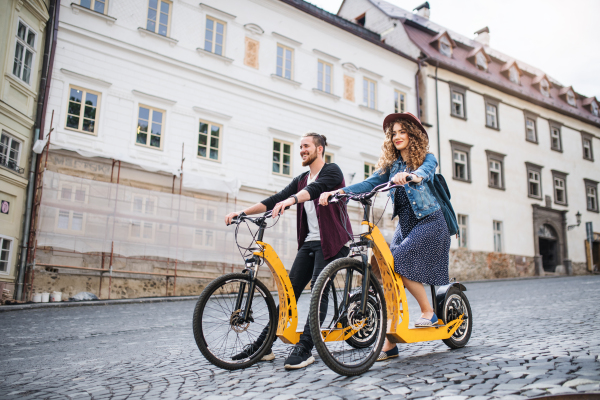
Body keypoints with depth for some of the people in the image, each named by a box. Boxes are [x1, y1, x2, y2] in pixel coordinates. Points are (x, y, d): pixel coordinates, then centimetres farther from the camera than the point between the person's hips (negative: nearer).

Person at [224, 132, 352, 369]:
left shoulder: (332, 171, -3)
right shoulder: (301, 180, 18)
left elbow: (315, 188, -26)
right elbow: (275, 200, 8)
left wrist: (291, 199, -45)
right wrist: (242, 212, -3)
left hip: (331, 241, -6)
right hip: (309, 242, 6)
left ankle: (305, 349, -12)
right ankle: (263, 345, 5)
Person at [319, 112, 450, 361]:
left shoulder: (427, 158, -1)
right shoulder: (391, 164, 11)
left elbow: (425, 173, -25)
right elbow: (369, 184, -3)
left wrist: (410, 176, -49)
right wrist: (337, 192, -18)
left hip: (430, 222, -5)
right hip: (405, 225, 5)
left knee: (400, 263, -25)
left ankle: (428, 312, -2)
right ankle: (389, 343, -4)